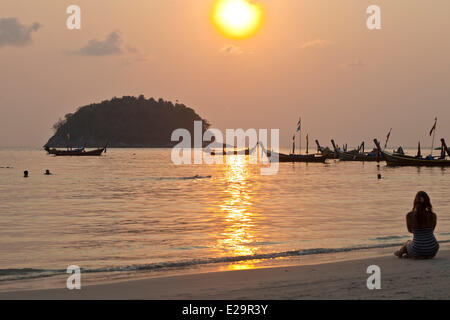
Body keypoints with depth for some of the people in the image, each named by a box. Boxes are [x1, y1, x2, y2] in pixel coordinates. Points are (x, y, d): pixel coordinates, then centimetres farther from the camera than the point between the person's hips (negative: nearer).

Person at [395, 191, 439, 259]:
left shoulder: (409, 216, -13)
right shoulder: (433, 216, -8)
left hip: (418, 253, -1)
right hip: (432, 252, 1)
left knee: (408, 242, 36)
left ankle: (401, 252, 67)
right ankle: (408, 254, 62)